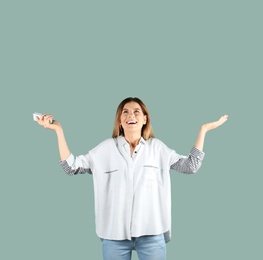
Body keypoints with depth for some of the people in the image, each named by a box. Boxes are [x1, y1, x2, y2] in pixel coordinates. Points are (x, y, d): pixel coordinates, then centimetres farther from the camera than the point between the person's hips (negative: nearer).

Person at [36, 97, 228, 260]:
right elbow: (72, 166, 5)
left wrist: (203, 130, 5)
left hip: (151, 233, 0)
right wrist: (58, 130, 1)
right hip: (115, 233, 0)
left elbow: (191, 165, 6)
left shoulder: (157, 147, 7)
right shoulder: (107, 148, 6)